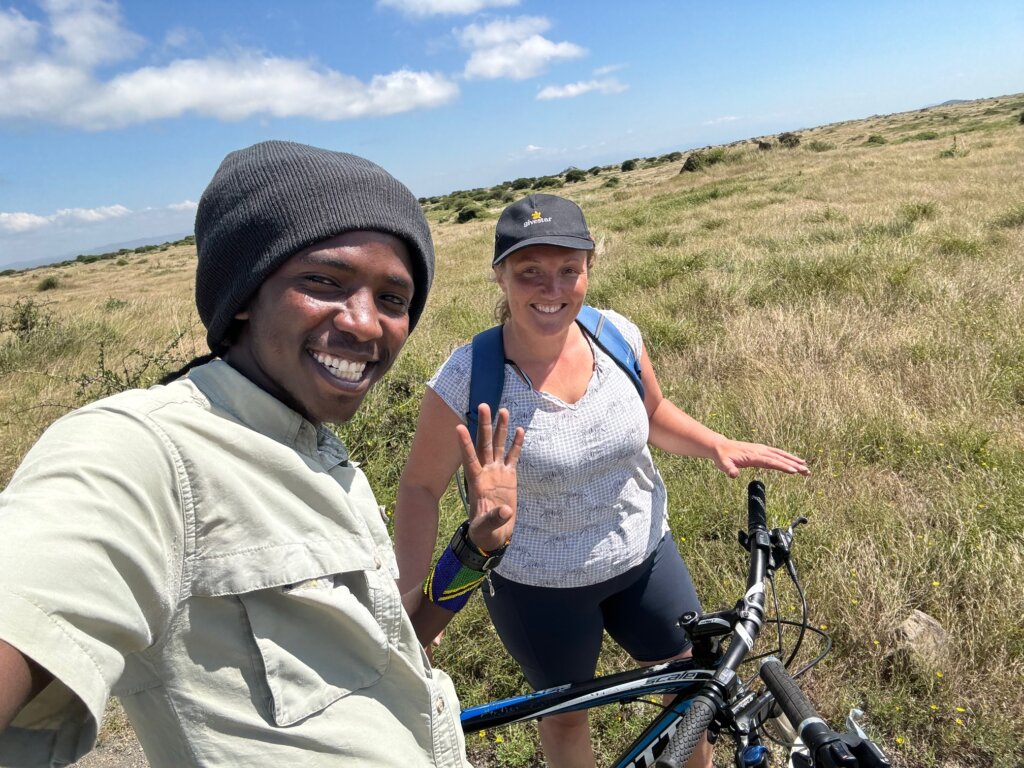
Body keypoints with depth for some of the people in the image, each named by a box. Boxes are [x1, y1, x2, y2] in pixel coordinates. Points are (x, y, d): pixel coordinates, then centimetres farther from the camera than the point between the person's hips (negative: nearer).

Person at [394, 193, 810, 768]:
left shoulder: (618, 334, -13)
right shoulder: (467, 379, -25)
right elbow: (421, 487, -12)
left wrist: (718, 445, -10)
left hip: (644, 553, 4)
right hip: (537, 588, -3)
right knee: (566, 712, 20)